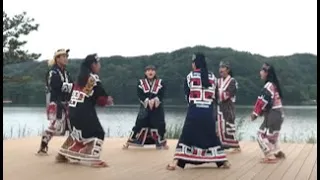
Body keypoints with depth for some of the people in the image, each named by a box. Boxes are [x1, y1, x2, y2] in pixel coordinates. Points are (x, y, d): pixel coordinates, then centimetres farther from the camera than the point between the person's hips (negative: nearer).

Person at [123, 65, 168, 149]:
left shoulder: (160, 82, 5)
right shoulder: (141, 82, 4)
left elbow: (161, 94, -7)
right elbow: (140, 95, -8)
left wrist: (154, 100, -25)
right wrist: (147, 101, -23)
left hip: (157, 108, 1)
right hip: (144, 107, -1)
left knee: (159, 125, -1)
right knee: (139, 124, -7)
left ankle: (163, 142, 21)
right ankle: (129, 142, 3)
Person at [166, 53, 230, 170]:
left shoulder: (190, 76, 0)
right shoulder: (212, 77, 7)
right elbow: (214, 95, 13)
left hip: (194, 111, -2)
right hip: (209, 111, 3)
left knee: (186, 136, 3)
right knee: (211, 135, 15)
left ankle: (175, 162, -3)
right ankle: (224, 161, 18)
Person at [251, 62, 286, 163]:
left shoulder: (268, 85, -17)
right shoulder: (273, 85, 14)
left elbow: (263, 101, -21)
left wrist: (255, 113, -11)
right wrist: (259, 112, 9)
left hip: (273, 115, -10)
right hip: (276, 114, 10)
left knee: (262, 135, -4)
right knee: (271, 135, 23)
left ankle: (271, 157, -3)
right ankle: (278, 152, 28)